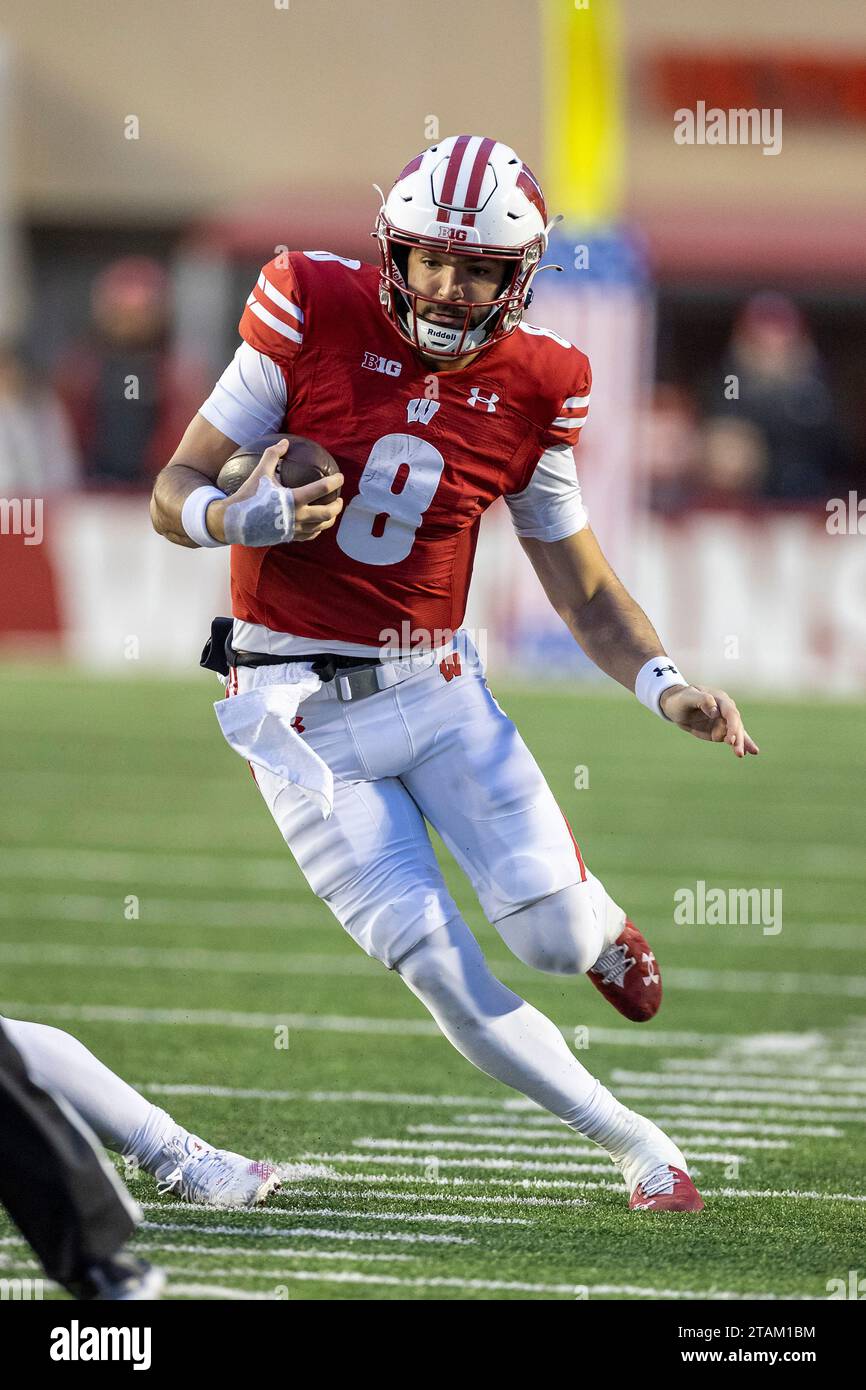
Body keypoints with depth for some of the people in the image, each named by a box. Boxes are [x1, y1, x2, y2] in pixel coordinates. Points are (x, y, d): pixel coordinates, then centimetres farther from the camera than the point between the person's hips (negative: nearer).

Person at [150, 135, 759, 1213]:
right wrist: (242, 518, -29)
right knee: (444, 974, -10)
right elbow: (173, 495, -6)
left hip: (435, 688, 2)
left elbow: (583, 588, 5)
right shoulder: (313, 316, -12)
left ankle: (600, 927, 28)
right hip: (299, 708, -2)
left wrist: (663, 687, -12)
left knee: (553, 935, -11)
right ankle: (633, 1144, 7)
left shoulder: (534, 387, -3)